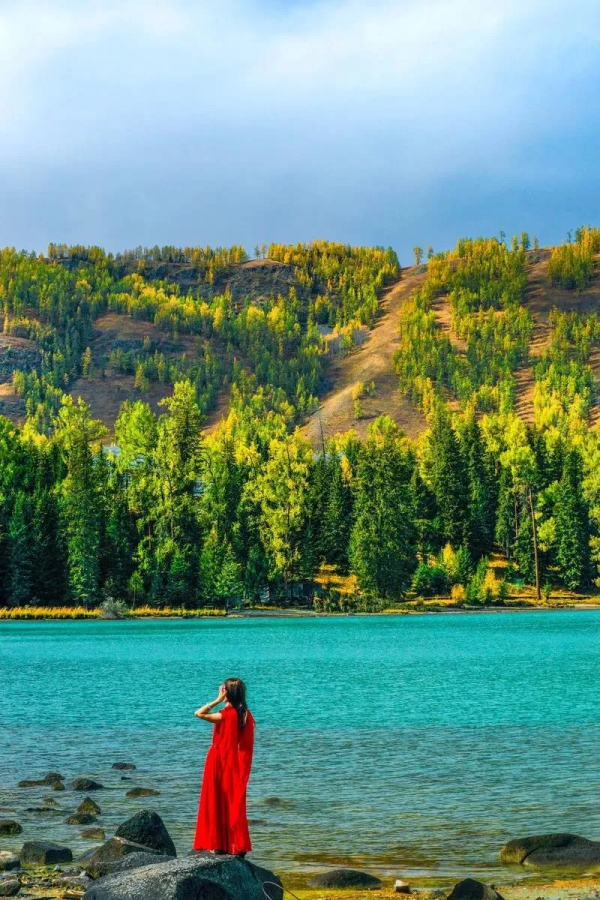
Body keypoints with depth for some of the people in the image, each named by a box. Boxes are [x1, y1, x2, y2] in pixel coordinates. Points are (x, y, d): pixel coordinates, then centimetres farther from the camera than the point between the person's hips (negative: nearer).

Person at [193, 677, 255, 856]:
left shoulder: (225, 715, -18)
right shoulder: (247, 715, 0)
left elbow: (199, 713, -18)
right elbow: (247, 745, 4)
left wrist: (218, 700, -13)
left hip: (221, 766, -6)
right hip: (237, 769, 6)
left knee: (219, 805, 4)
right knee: (235, 804, 12)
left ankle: (221, 846, 7)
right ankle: (239, 846, 11)